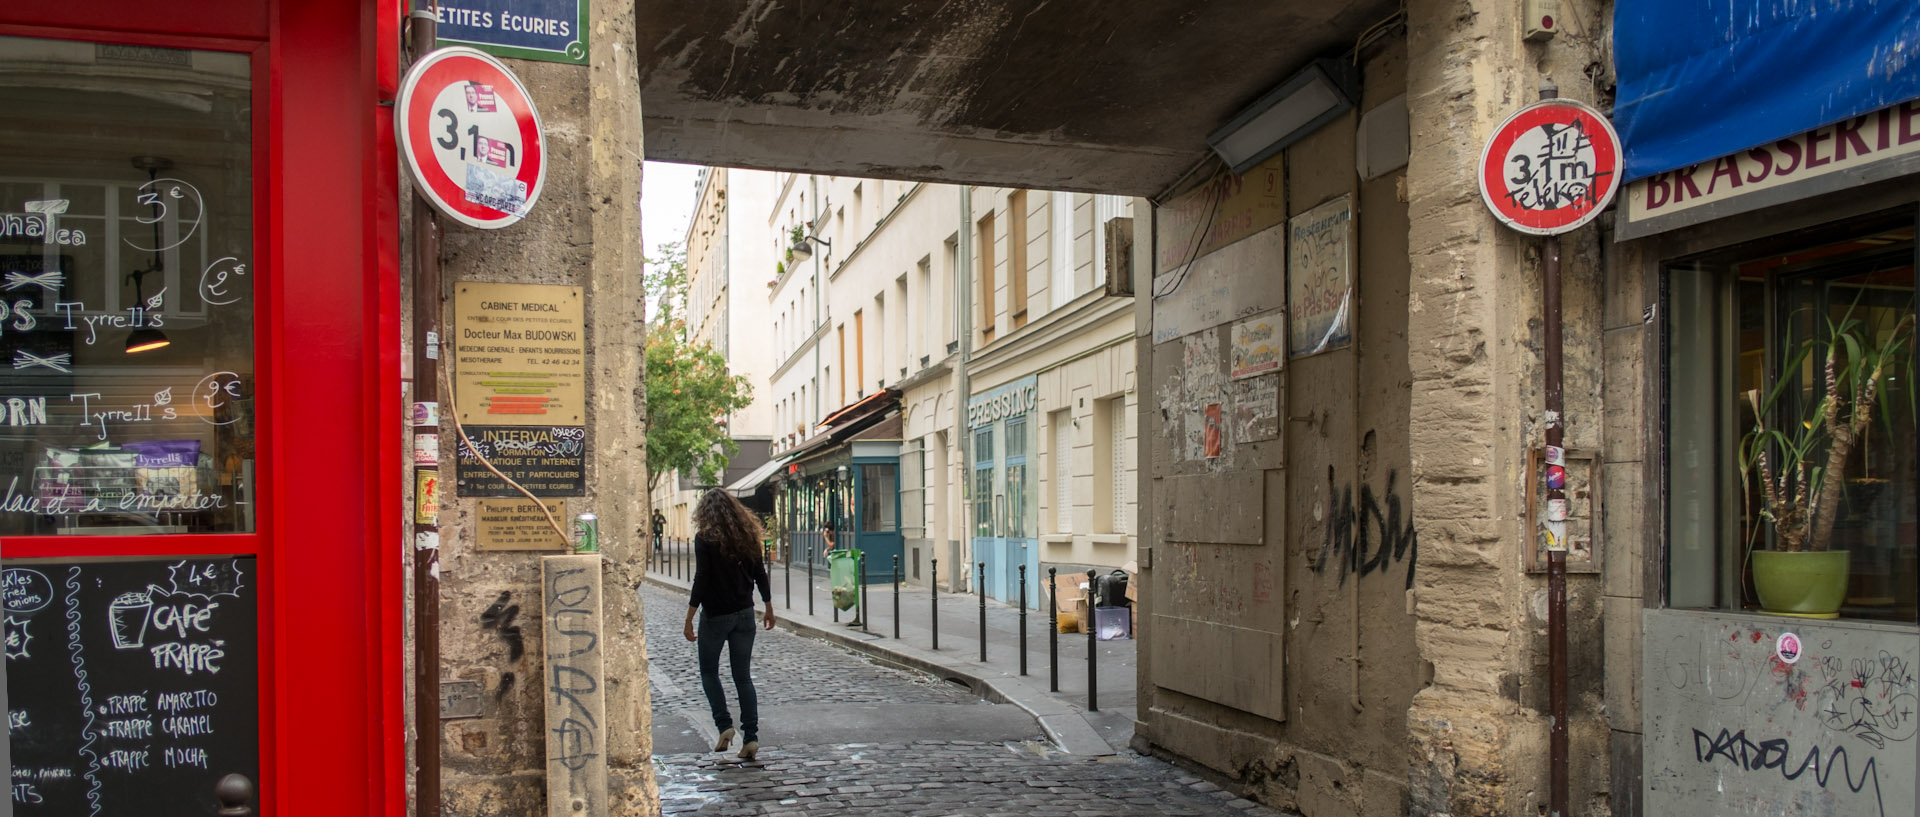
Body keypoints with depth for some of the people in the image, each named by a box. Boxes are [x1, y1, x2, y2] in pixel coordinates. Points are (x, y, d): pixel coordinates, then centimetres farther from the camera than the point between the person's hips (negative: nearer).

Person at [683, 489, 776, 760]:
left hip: (715, 615, -4)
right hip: (744, 615, 4)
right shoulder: (747, 536, 4)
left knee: (709, 672, 14)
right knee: (743, 677, 8)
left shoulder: (705, 538, -10)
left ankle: (724, 725, 2)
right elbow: (760, 575, 8)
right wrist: (768, 608, 19)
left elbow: (701, 580, -15)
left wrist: (689, 618, -10)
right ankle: (751, 736, 2)